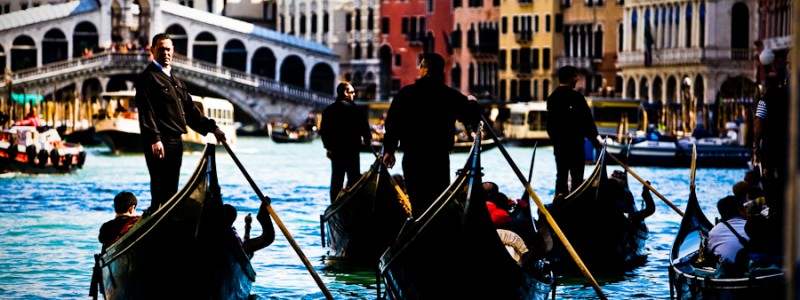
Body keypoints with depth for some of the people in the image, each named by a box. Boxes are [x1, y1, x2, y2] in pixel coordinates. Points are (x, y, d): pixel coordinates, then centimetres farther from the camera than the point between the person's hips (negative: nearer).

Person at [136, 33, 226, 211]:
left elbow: (190, 109, 25)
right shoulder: (148, 78, -6)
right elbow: (146, 111, -16)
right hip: (159, 142, -9)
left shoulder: (175, 80, 22)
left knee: (171, 189, 12)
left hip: (175, 141, 9)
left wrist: (211, 127, 17)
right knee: (160, 189, -11)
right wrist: (154, 139, -26)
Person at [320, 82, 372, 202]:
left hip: (335, 148, 6)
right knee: (354, 178, -3)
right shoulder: (352, 108, -11)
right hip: (351, 148, -6)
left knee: (336, 179, 11)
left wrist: (328, 147, 18)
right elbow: (363, 125, -10)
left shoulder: (329, 109, 10)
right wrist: (367, 139, 7)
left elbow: (323, 130, 13)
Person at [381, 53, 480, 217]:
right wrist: (472, 103, 22)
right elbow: (473, 118, 0)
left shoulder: (406, 94, -3)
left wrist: (389, 150, 5)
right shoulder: (452, 96, -2)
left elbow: (392, 123, -4)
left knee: (418, 203, 4)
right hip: (440, 157, 1)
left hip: (412, 156, 0)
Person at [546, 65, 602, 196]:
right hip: (575, 142, -7)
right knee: (577, 176, -4)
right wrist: (594, 140, -2)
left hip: (558, 142, 7)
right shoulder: (576, 97, -13)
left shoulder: (552, 98, 8)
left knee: (561, 175, 11)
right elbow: (587, 120, -11)